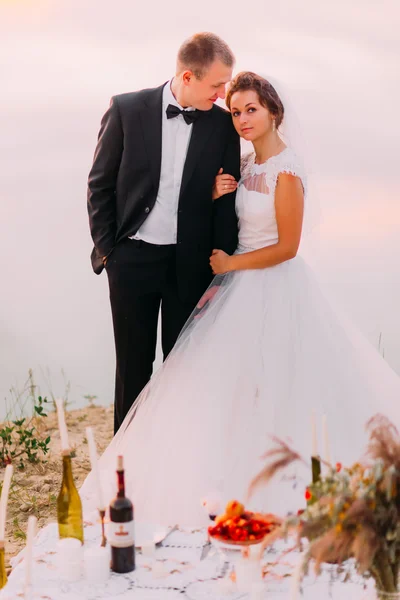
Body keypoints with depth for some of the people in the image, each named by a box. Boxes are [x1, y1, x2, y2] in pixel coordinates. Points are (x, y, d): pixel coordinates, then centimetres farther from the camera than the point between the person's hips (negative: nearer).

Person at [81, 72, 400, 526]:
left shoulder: (286, 170, -16)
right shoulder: (247, 165, 9)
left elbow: (287, 246, -17)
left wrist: (230, 264, -9)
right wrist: (218, 197, -4)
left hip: (273, 288, -8)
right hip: (242, 284, 9)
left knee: (264, 388, -2)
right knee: (223, 384, 11)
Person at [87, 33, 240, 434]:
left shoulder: (223, 125, -2)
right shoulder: (127, 109, -6)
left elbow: (227, 200, 3)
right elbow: (100, 184, 1)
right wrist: (105, 248, -2)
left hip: (191, 263, 1)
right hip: (132, 259, -1)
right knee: (133, 363, 11)